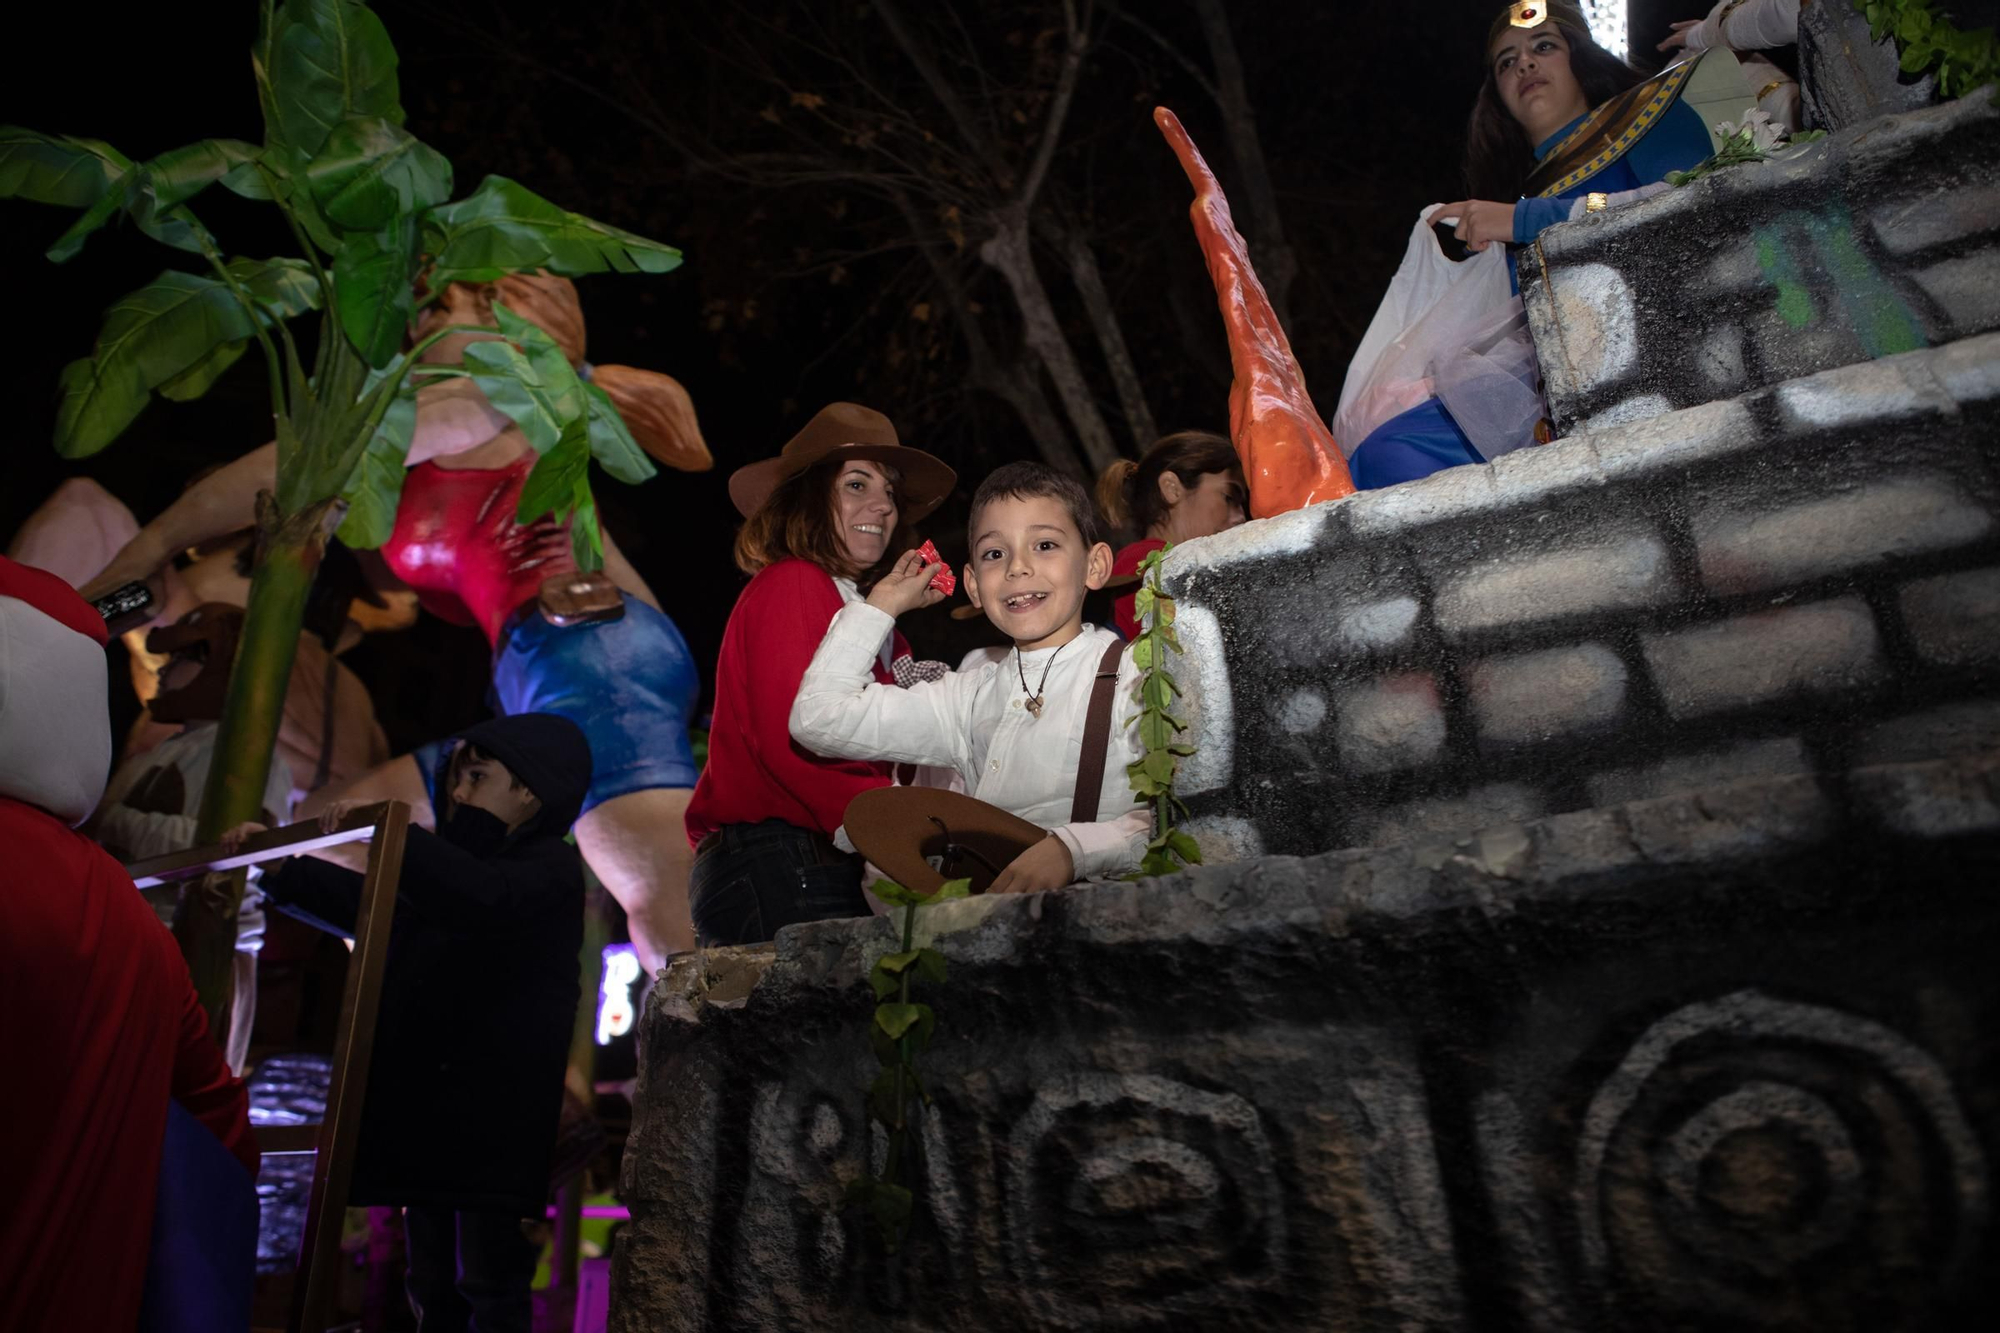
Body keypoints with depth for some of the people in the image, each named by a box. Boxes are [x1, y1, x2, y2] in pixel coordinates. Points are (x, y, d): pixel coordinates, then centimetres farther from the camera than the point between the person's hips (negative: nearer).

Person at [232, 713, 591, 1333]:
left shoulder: (550, 869, -6)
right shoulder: (455, 874, 20)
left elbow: (486, 897, -27)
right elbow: (368, 909, 26)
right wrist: (275, 864, 16)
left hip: (495, 1121, -8)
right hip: (427, 1110, 8)